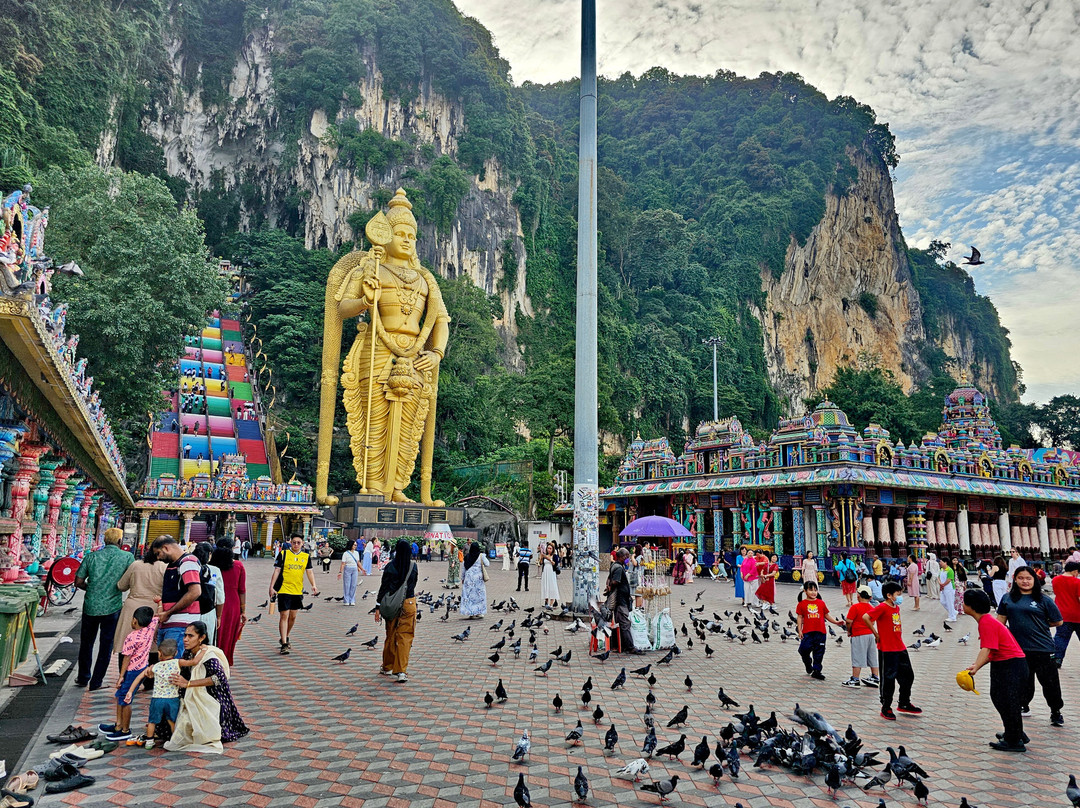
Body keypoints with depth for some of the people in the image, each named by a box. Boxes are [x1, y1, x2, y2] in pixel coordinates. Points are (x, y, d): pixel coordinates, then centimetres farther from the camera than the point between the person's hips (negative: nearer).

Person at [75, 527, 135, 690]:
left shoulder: (92, 556, 2)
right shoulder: (127, 557, -5)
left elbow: (78, 582, 3)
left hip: (90, 606, 3)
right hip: (112, 607, -2)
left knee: (86, 643, 20)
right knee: (106, 646, 8)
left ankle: (83, 678, 32)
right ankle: (96, 682, 12)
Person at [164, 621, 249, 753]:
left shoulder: (208, 656, -22)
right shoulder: (188, 653, 2)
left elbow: (220, 677, -38)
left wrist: (188, 683, -37)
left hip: (212, 703, -9)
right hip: (198, 701, 9)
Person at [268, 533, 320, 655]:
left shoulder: (306, 557, 6)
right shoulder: (283, 554, -3)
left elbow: (309, 572, 3)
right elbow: (276, 571, -3)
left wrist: (313, 585, -12)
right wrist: (271, 587, -8)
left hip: (298, 591, 4)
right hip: (284, 590, -4)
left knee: (293, 616, 13)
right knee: (284, 615, -7)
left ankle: (285, 638, 33)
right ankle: (284, 644, -6)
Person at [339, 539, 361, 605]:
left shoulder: (356, 553, 9)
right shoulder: (346, 553, -6)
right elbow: (343, 564, -9)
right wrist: (340, 572, -16)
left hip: (355, 570, 4)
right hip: (347, 570, -4)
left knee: (353, 586, 4)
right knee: (347, 585, 0)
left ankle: (352, 601, 10)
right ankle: (347, 601, 7)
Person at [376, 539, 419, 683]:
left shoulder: (390, 566, -9)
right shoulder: (413, 566, -5)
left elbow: (383, 587, -7)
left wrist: (378, 607, -2)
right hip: (409, 603, 0)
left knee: (391, 636, 15)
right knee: (405, 637, 3)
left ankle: (387, 667, 30)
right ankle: (401, 671, -3)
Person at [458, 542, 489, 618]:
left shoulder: (467, 556, 1)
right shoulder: (481, 555, -6)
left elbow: (464, 567, 5)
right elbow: (486, 564, 0)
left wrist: (462, 578, 14)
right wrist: (485, 556, 14)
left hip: (469, 576, 2)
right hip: (478, 577, -2)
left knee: (468, 593, 6)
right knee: (479, 594, 9)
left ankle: (470, 613, 5)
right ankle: (478, 612, 9)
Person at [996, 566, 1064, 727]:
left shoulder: (1044, 600, -2)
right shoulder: (1007, 599, 5)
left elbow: (1058, 621, 4)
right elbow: (1000, 620, 10)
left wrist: (1039, 625, 4)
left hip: (1042, 649, -2)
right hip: (1017, 650, 2)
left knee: (1050, 683, 5)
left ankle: (1056, 712, 24)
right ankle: (1024, 706, 33)